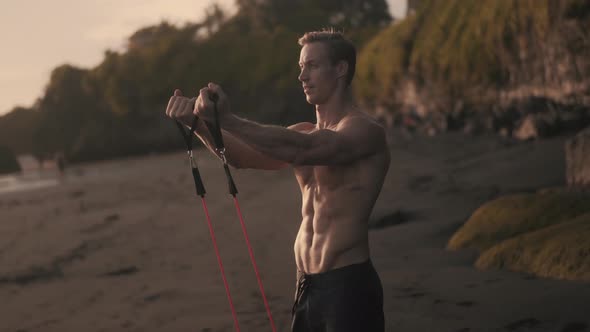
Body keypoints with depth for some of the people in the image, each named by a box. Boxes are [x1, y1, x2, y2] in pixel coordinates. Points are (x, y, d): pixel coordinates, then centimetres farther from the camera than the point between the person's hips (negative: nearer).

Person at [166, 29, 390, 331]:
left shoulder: (366, 131, -9)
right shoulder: (305, 134, 15)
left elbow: (301, 150, -26)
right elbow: (242, 156, 2)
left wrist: (228, 120, -34)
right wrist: (198, 122, -15)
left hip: (348, 287, -7)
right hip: (305, 285, 7)